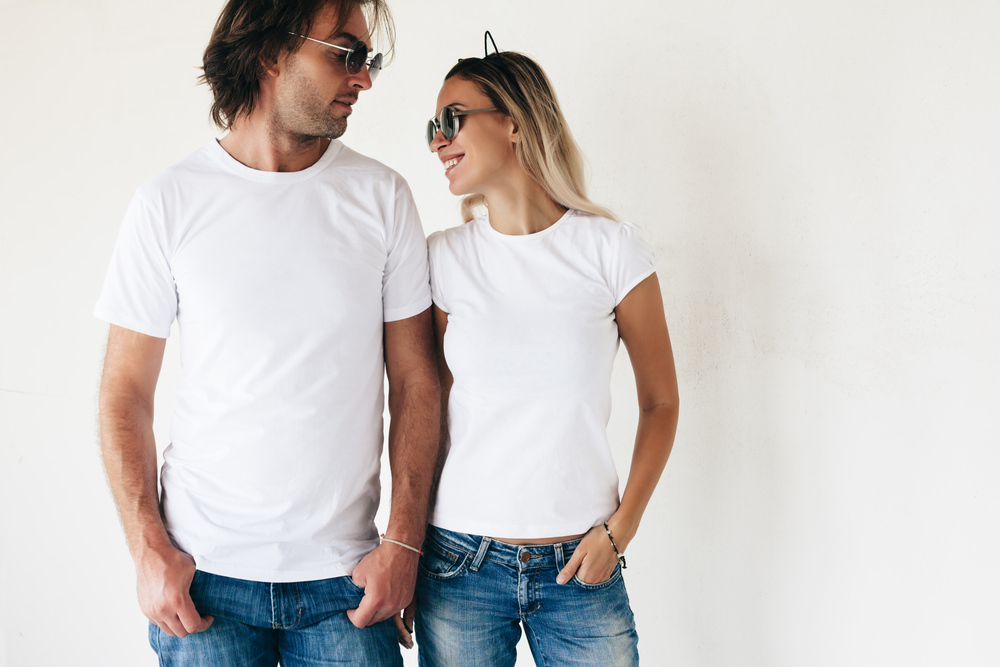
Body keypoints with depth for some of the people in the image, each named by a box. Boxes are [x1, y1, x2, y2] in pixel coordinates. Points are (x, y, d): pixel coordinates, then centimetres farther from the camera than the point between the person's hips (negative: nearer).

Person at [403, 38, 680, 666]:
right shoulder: (443, 258, 0)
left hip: (581, 568, 0)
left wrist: (621, 528, -5)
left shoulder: (613, 249, -4)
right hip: (460, 567, 1)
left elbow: (661, 402, 3)